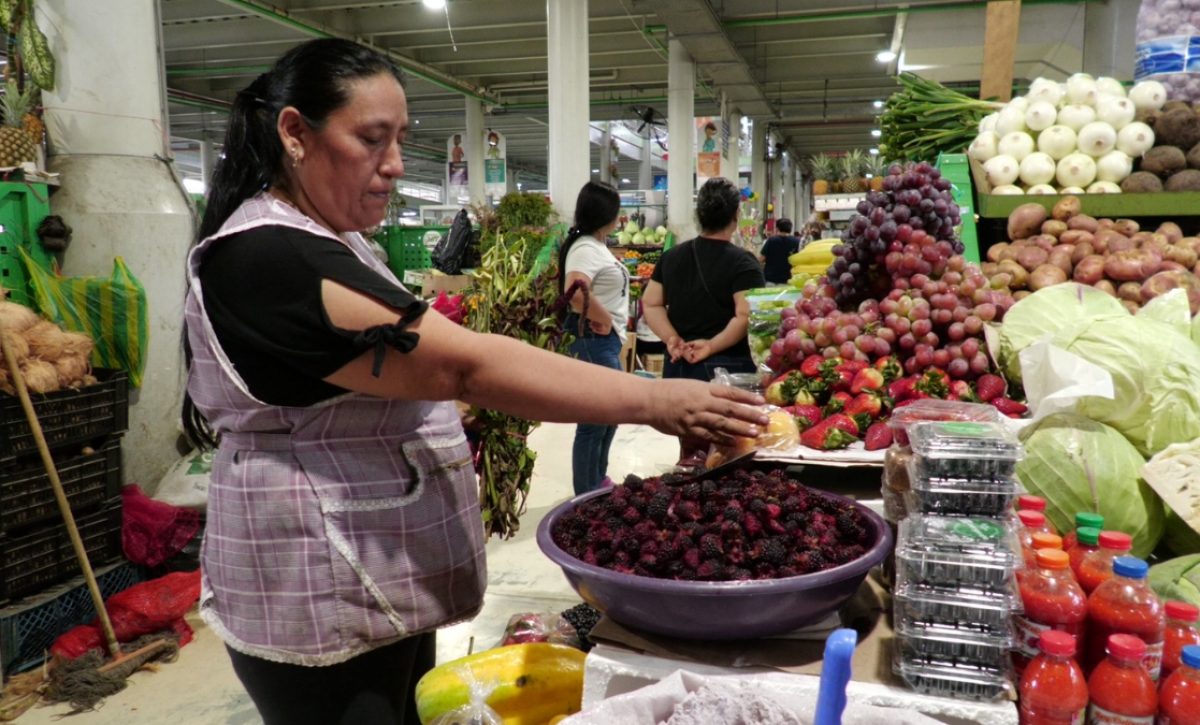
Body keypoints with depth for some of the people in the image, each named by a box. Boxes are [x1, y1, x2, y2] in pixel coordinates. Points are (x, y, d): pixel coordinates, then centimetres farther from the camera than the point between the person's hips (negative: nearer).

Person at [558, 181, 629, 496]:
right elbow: (575, 293, -35)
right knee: (594, 423, -2)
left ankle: (598, 482, 38)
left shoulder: (595, 246, 13)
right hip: (594, 341, -11)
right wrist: (604, 320, -21)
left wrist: (610, 324, 7)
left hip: (607, 342, 11)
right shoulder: (586, 248, -18)